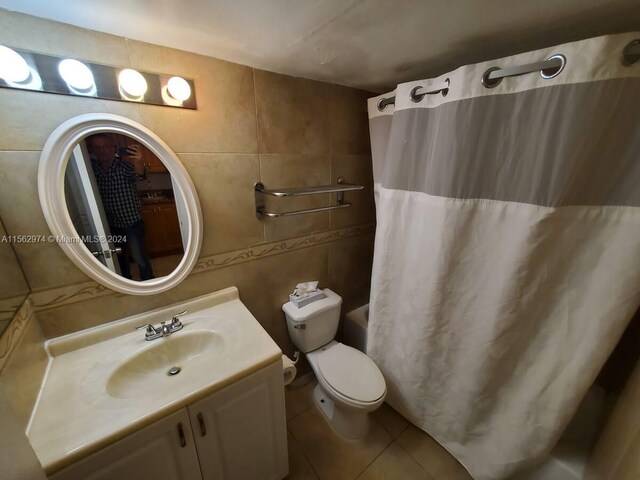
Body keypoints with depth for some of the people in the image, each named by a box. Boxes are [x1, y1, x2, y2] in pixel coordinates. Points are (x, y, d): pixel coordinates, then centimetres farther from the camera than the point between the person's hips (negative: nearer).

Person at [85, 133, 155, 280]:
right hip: (110, 224, 5)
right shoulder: (92, 166, 2)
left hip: (132, 221, -5)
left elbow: (140, 175, -33)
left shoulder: (124, 164, -13)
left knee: (139, 257, -4)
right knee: (119, 257, 19)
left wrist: (137, 162, -53)